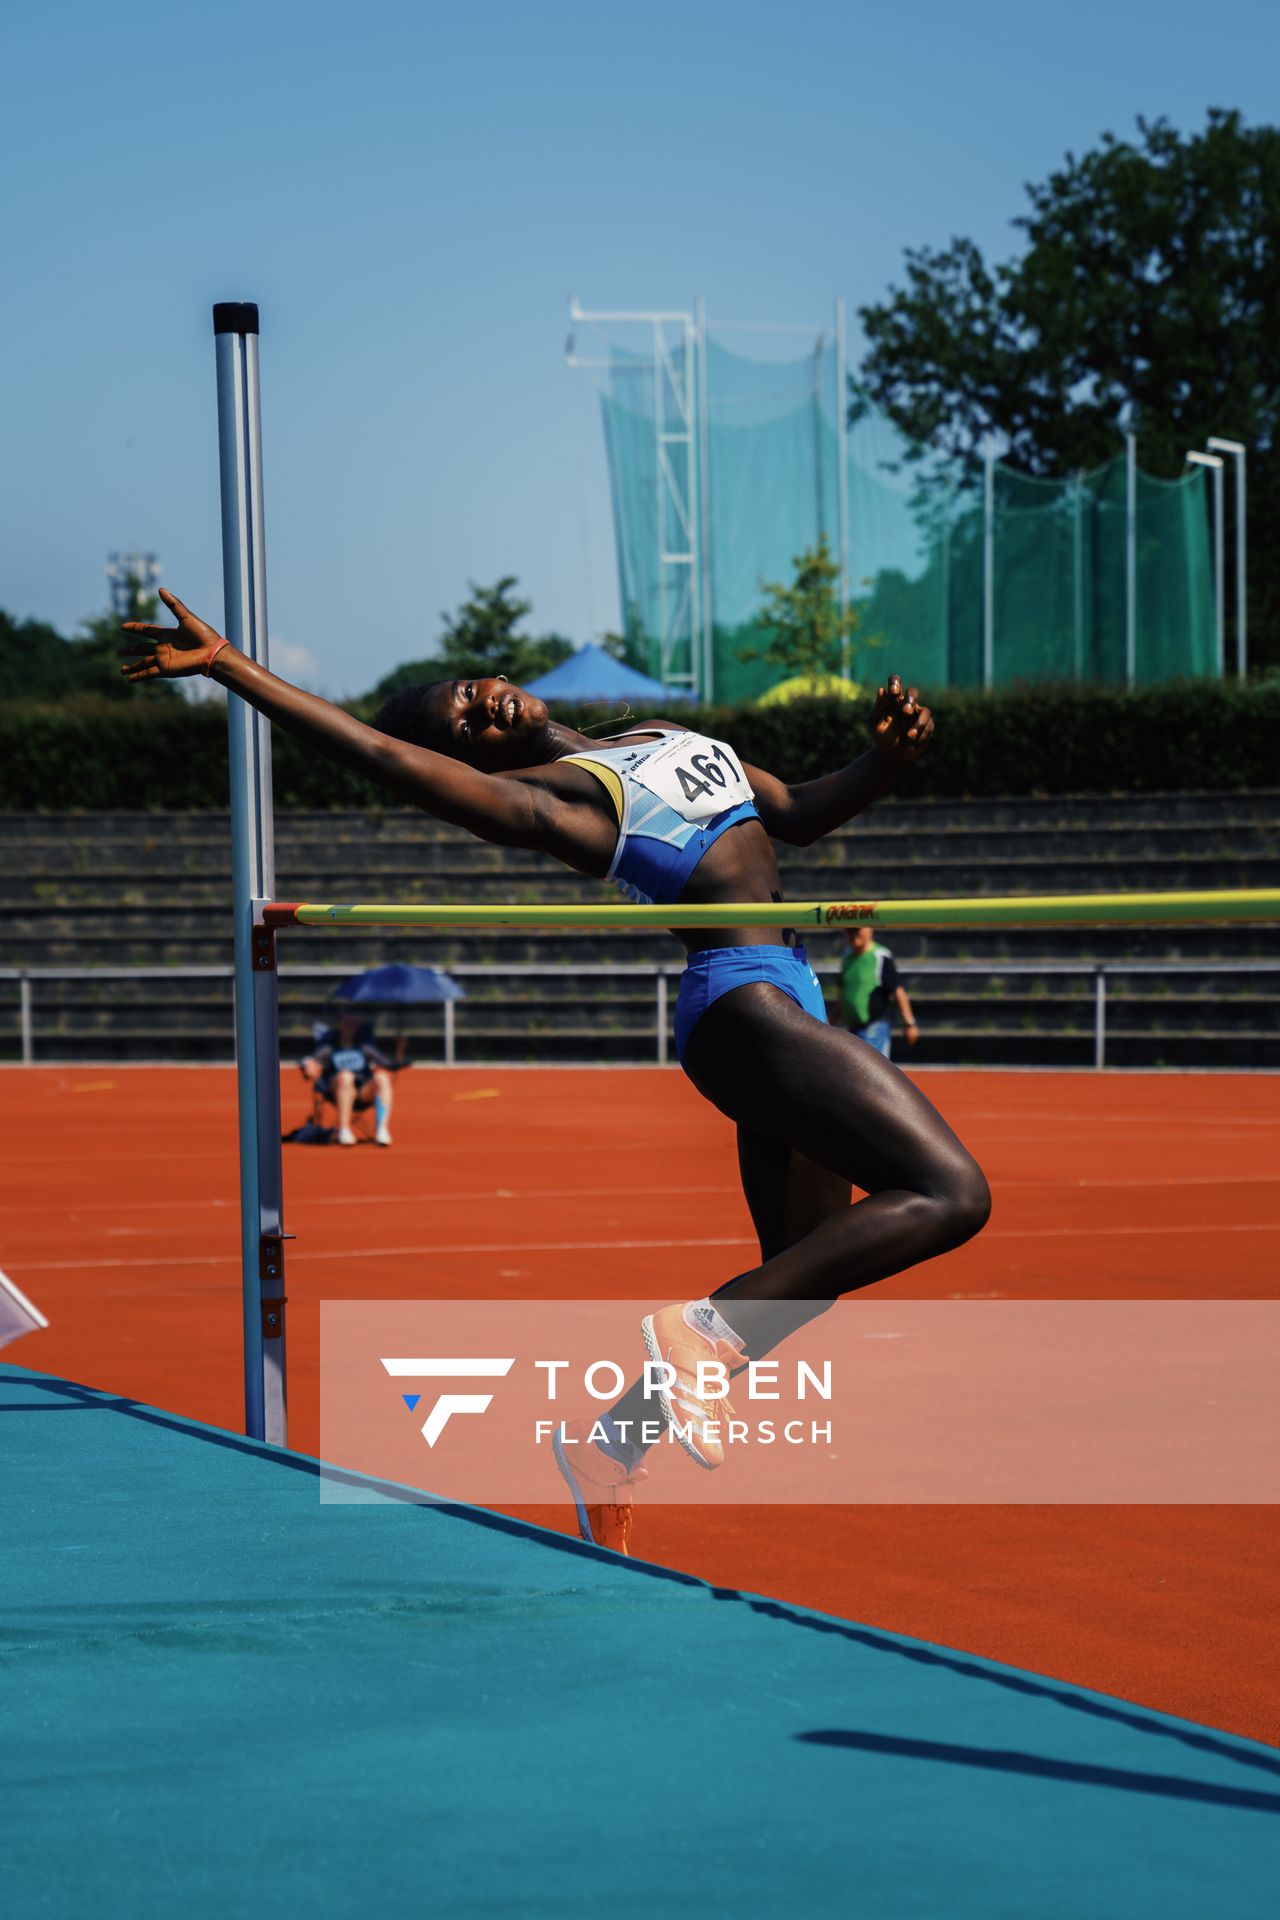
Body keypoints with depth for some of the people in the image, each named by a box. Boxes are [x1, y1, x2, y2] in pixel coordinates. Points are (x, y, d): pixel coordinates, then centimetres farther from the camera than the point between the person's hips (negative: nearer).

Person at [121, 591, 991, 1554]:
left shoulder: (658, 736, 18)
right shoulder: (541, 796, -6)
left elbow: (801, 813, 22)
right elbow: (376, 750, -14)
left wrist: (887, 760, 3)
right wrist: (225, 663, -16)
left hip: (786, 1001, 8)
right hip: (742, 1001, -8)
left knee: (801, 1278, 13)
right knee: (950, 1193, -20)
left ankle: (612, 1439, 20)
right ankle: (709, 1325, -22)